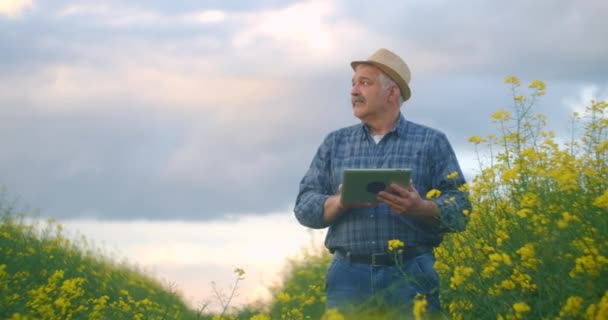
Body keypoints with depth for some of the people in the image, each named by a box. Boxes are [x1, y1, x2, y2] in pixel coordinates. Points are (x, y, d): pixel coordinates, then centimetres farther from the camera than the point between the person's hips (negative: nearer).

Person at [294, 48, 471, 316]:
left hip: (410, 273, -2)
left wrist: (421, 208, -18)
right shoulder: (334, 144, 16)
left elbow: (460, 209, 2)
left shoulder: (432, 143, 9)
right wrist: (340, 203, -12)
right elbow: (304, 207, 8)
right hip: (348, 272, 2)